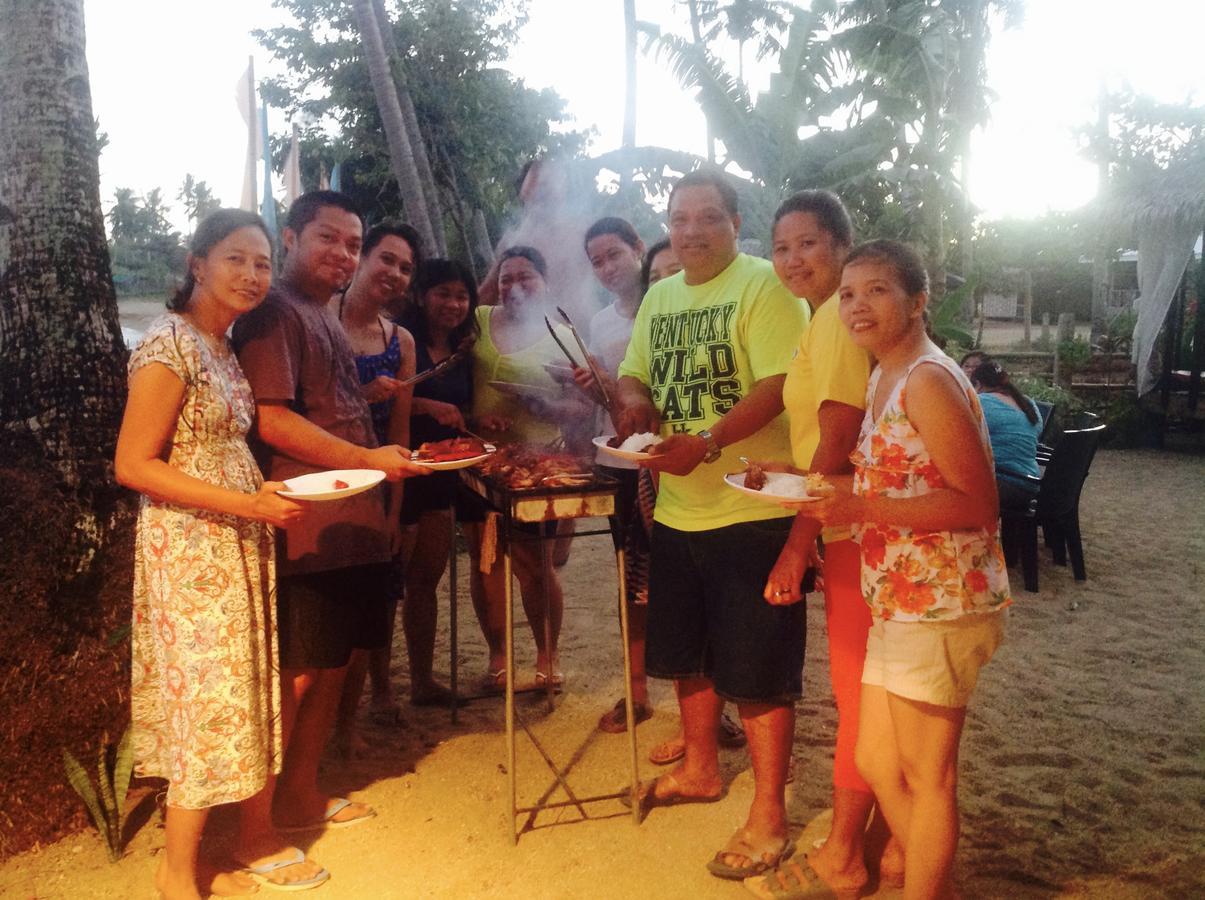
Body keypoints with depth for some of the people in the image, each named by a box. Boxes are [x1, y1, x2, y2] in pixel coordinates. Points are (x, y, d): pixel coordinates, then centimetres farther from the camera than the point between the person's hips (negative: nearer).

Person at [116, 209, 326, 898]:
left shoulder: (225, 348, 12)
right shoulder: (170, 345, -14)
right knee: (209, 704, 0)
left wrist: (275, 494, 1)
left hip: (241, 544, 8)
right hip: (191, 549, -8)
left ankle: (258, 840, 29)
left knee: (253, 693, 13)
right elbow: (134, 464, -17)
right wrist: (247, 504, -20)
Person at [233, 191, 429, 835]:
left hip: (352, 524, 10)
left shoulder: (326, 318, 21)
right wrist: (366, 458, -19)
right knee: (295, 672, -4)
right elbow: (271, 420, -19)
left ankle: (302, 795, 30)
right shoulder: (275, 313, -10)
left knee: (334, 662, 16)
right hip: (307, 529, -10)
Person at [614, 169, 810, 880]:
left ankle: (769, 818, 16)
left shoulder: (764, 286, -10)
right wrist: (634, 399, -3)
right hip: (677, 508, 8)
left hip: (752, 508, -8)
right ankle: (700, 769, 43)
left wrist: (707, 441, -31)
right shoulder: (659, 297, 14)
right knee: (688, 654, 21)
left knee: (757, 671, 0)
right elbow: (634, 373, 21)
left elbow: (778, 387, -20)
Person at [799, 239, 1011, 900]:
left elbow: (976, 503, -19)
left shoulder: (928, 380, -15)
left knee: (924, 776, 5)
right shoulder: (883, 380, 14)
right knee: (876, 762, 17)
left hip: (939, 605, -10)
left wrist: (863, 507, -23)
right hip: (897, 603, 10)